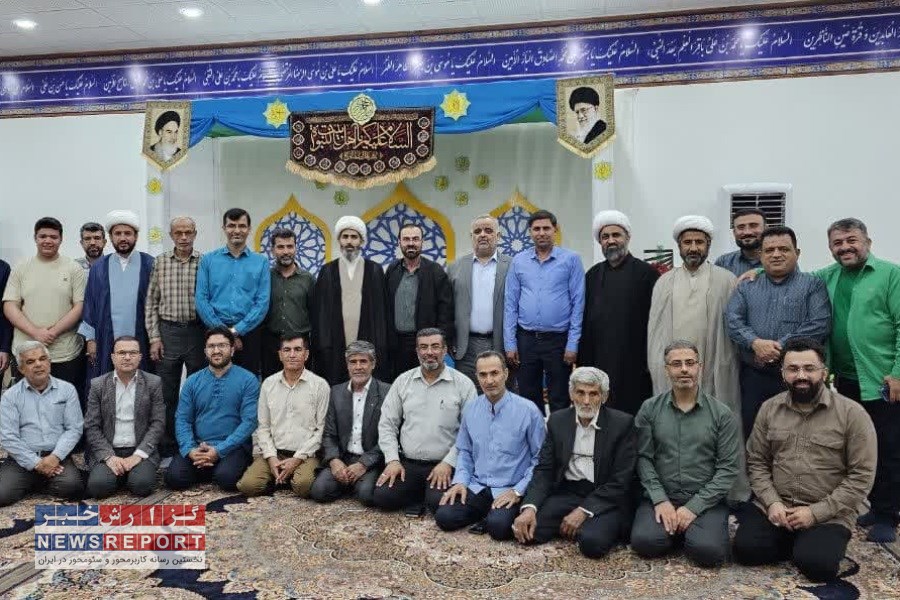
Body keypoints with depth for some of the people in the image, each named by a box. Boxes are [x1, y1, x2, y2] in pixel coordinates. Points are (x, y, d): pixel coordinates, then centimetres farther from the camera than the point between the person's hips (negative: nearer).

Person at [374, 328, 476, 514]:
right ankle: (417, 494, 11)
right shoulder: (403, 381, 7)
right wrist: (392, 459, -4)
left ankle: (431, 491, 8)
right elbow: (387, 423, 8)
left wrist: (448, 463, -13)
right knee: (382, 497, -17)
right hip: (407, 463, 3)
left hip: (443, 465, -3)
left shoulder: (463, 384, -3)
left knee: (440, 503, -28)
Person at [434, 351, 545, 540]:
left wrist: (518, 491, -12)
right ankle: (486, 513, 6)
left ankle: (496, 515, 3)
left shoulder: (528, 410, -9)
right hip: (476, 487, 4)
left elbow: (540, 458, -5)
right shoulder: (470, 409, 4)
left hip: (510, 490, -4)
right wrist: (460, 481, -1)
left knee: (498, 526, -31)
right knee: (444, 517, -19)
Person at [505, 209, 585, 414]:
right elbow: (511, 304, 6)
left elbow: (578, 303, -3)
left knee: (559, 401, 6)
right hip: (526, 339, 2)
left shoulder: (571, 260, -1)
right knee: (528, 398, 11)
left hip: (558, 339, -2)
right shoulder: (518, 261, 5)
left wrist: (572, 343, -8)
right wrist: (510, 343, 0)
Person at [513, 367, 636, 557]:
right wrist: (530, 507, -15)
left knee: (592, 542, -32)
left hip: (606, 498, -3)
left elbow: (621, 480, -12)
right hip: (567, 493, 4)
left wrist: (583, 511, -20)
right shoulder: (557, 421, 5)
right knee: (525, 529, -19)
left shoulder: (622, 423, -8)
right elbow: (544, 470, 3)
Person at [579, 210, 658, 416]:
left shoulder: (647, 273, -1)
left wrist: (651, 362, -7)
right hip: (598, 362, 4)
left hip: (634, 366, -3)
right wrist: (583, 360, 7)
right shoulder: (593, 274, 12)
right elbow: (584, 319, 12)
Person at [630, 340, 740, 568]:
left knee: (708, 550, -26)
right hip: (661, 497, 1)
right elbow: (643, 458, -1)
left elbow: (728, 468, -4)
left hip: (705, 500, 0)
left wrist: (694, 507, -12)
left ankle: (690, 530, 9)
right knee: (645, 542, -24)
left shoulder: (722, 414, 0)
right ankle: (675, 528, 9)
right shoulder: (649, 409, 3)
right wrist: (660, 500, -13)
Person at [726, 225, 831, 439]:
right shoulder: (746, 287, 15)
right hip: (753, 377, 2)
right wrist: (755, 343, -16)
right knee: (752, 437, 6)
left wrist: (780, 348, -14)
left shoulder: (813, 285, 6)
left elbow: (819, 325, -8)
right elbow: (732, 320, 2)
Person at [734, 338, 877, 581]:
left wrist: (816, 512, -15)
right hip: (775, 508, 3)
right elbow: (757, 462, 7)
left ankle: (819, 541, 9)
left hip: (828, 515, -3)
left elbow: (861, 475, -9)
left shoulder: (852, 413, -7)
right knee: (745, 549, -17)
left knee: (816, 564, -26)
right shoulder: (769, 409, 4)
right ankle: (795, 543, 11)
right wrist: (772, 502, -10)